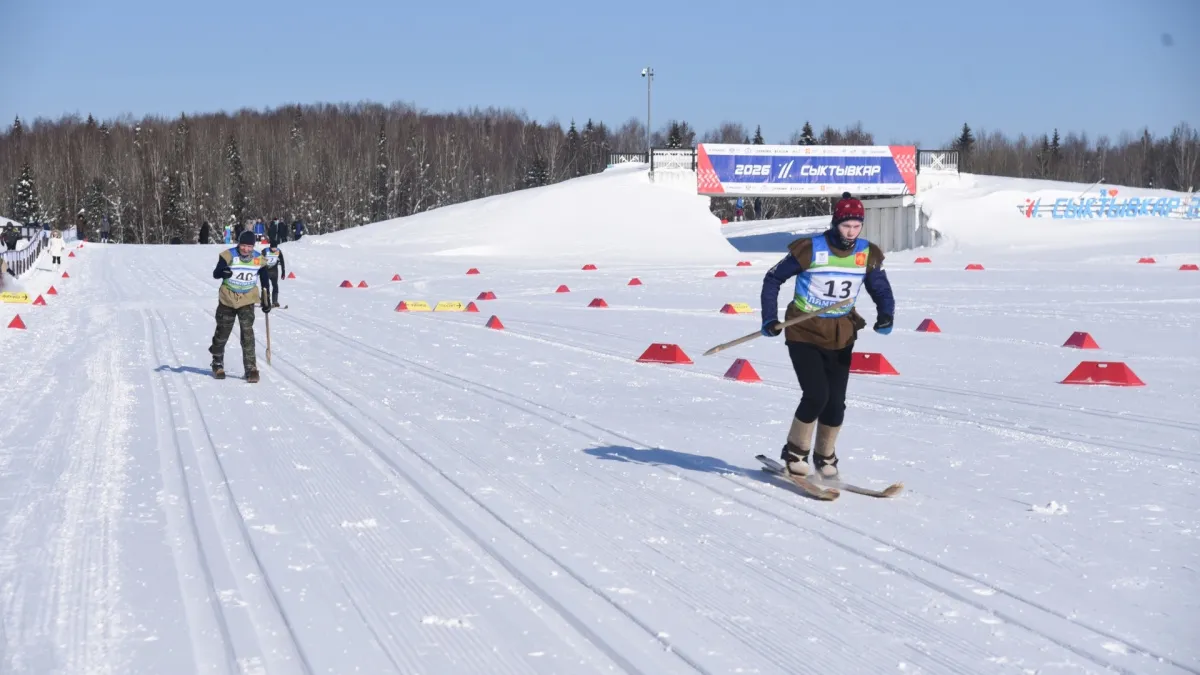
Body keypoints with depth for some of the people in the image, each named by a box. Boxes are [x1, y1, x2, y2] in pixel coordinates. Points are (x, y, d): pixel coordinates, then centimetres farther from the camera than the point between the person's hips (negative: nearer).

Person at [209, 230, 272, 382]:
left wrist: (266, 301, 9)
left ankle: (251, 368, -11)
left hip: (247, 301, 0)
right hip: (227, 300, 0)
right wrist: (223, 272, -48)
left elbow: (265, 280, 7)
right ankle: (217, 364, 33)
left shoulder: (259, 260, -7)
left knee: (247, 332, -14)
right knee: (222, 332, 11)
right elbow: (215, 273, -25)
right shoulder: (229, 256, -16)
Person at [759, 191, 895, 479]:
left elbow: (881, 290, 8)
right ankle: (795, 452, 6)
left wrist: (885, 316, -13)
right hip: (804, 334, -4)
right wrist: (769, 319, -8)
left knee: (836, 403, 2)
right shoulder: (811, 249, -13)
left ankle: (825, 457, 24)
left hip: (840, 338, 4)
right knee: (816, 395, -17)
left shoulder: (868, 254, -3)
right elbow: (773, 279, -2)